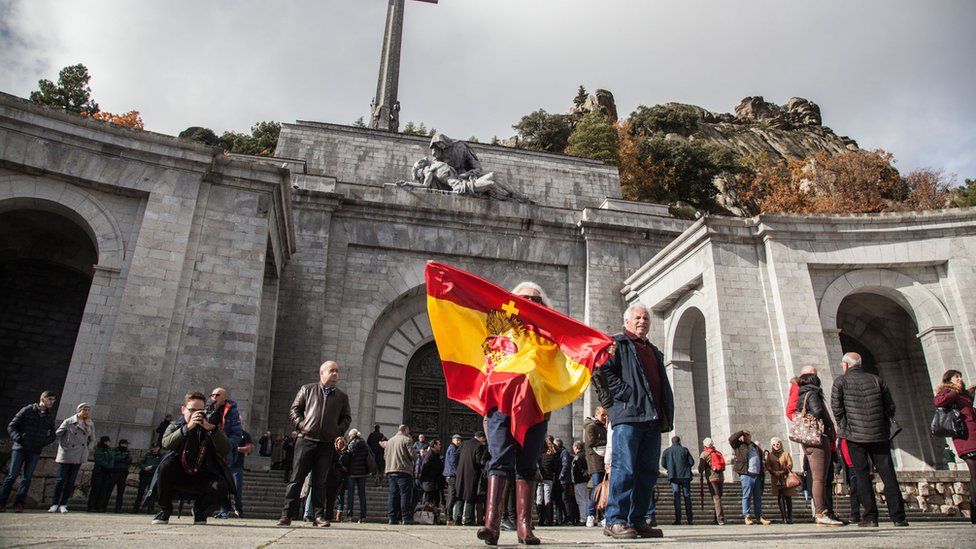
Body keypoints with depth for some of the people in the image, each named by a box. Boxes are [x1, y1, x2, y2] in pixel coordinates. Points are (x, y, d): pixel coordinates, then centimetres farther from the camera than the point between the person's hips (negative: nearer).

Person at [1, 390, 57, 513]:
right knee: (12, 475, -4)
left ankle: (19, 504, 4)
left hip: (35, 451, 3)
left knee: (27, 478, 1)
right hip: (20, 448, -3)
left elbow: (52, 435, 19)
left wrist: (43, 442, 2)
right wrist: (18, 438, -13)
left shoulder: (50, 416, 11)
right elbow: (11, 426, 0)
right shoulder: (27, 410, 0)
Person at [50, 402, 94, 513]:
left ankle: (63, 504, 10)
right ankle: (54, 504, 10)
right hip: (66, 455, -3)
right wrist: (63, 446, -9)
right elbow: (57, 434, -3)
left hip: (79, 457, 3)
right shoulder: (68, 422, -4)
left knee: (71, 482, 3)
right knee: (60, 480, -2)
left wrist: (87, 449, 6)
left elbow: (92, 440, 17)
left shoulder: (90, 424, 8)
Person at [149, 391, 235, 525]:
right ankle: (164, 510, -8)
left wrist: (212, 429, -28)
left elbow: (225, 450, -15)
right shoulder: (175, 426, 4)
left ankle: (200, 509, 6)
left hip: (202, 478, 0)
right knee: (164, 467, -30)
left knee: (221, 486, -29)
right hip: (178, 477, 0)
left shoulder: (213, 427, 3)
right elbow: (166, 444, -20)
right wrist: (188, 427, -33)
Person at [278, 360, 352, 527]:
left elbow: (346, 418, 18)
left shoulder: (342, 397, 13)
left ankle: (319, 515, 10)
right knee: (296, 478, -1)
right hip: (306, 440, -2)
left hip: (327, 444, 2)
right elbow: (294, 409, 9)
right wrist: (301, 424, -6)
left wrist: (339, 431, 2)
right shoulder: (307, 390, 8)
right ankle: (286, 514, 3)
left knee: (320, 481, 5)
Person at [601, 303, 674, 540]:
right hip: (628, 415, -7)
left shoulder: (654, 351, 29)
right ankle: (615, 520, -8)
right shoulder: (616, 344, 6)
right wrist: (626, 393, -16)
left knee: (648, 472, 6)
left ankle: (638, 520, 13)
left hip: (653, 419, 8)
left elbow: (663, 385, 29)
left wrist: (667, 414, 15)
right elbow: (604, 371, -8)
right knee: (625, 469, -12)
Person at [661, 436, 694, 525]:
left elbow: (663, 464, 2)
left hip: (673, 477, 0)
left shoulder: (667, 451, 6)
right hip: (685, 476, 0)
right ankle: (689, 519, 6)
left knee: (676, 497, 0)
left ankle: (678, 519, -7)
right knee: (687, 496, 7)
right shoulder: (684, 449, 3)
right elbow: (691, 462, 0)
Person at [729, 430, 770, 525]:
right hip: (746, 475, -6)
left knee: (758, 497, 8)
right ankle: (747, 516, -2)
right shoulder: (739, 445, 5)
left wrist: (763, 468, 18)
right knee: (747, 496, -5)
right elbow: (731, 439, -11)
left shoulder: (755, 447, 22)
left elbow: (760, 459, 31)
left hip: (757, 475, 6)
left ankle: (759, 517, 13)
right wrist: (742, 432, -5)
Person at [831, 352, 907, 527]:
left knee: (862, 475, 1)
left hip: (855, 435, -3)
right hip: (879, 435, 3)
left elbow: (836, 406, -7)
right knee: (888, 475, 6)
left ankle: (870, 517, 0)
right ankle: (898, 517, 6)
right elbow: (890, 406, 8)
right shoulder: (876, 380, 10)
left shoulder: (841, 381, 1)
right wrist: (885, 427, 17)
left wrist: (844, 426, 5)